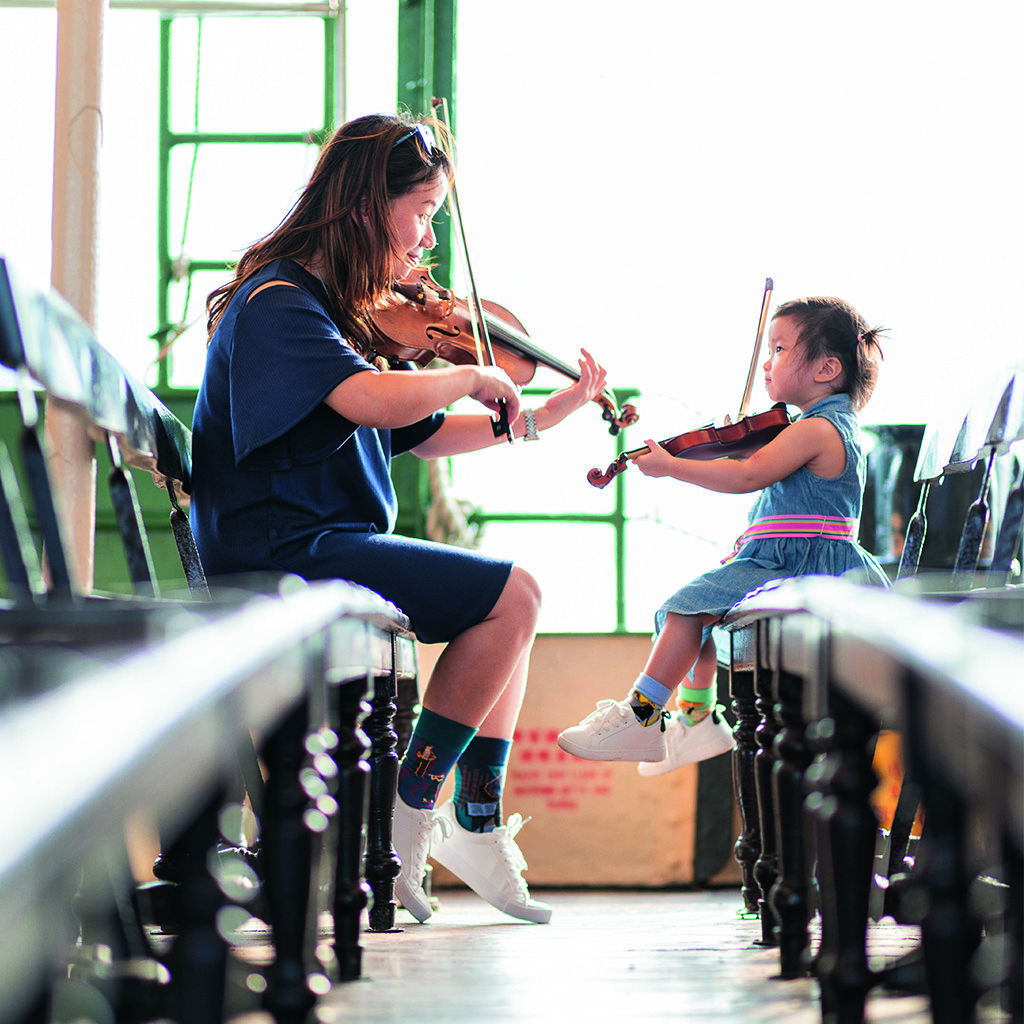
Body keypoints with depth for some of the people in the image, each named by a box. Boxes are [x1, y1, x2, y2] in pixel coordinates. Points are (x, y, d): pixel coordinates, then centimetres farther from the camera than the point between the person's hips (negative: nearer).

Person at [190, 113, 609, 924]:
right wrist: (472, 375, -15)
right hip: (281, 551, -11)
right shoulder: (277, 302, -14)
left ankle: (479, 821, 13)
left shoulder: (346, 310, 16)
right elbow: (375, 401, -32)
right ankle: (409, 814, -9)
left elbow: (428, 435, 22)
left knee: (509, 598, 18)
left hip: (324, 548, 11)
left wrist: (558, 408, 18)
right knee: (511, 594, -16)